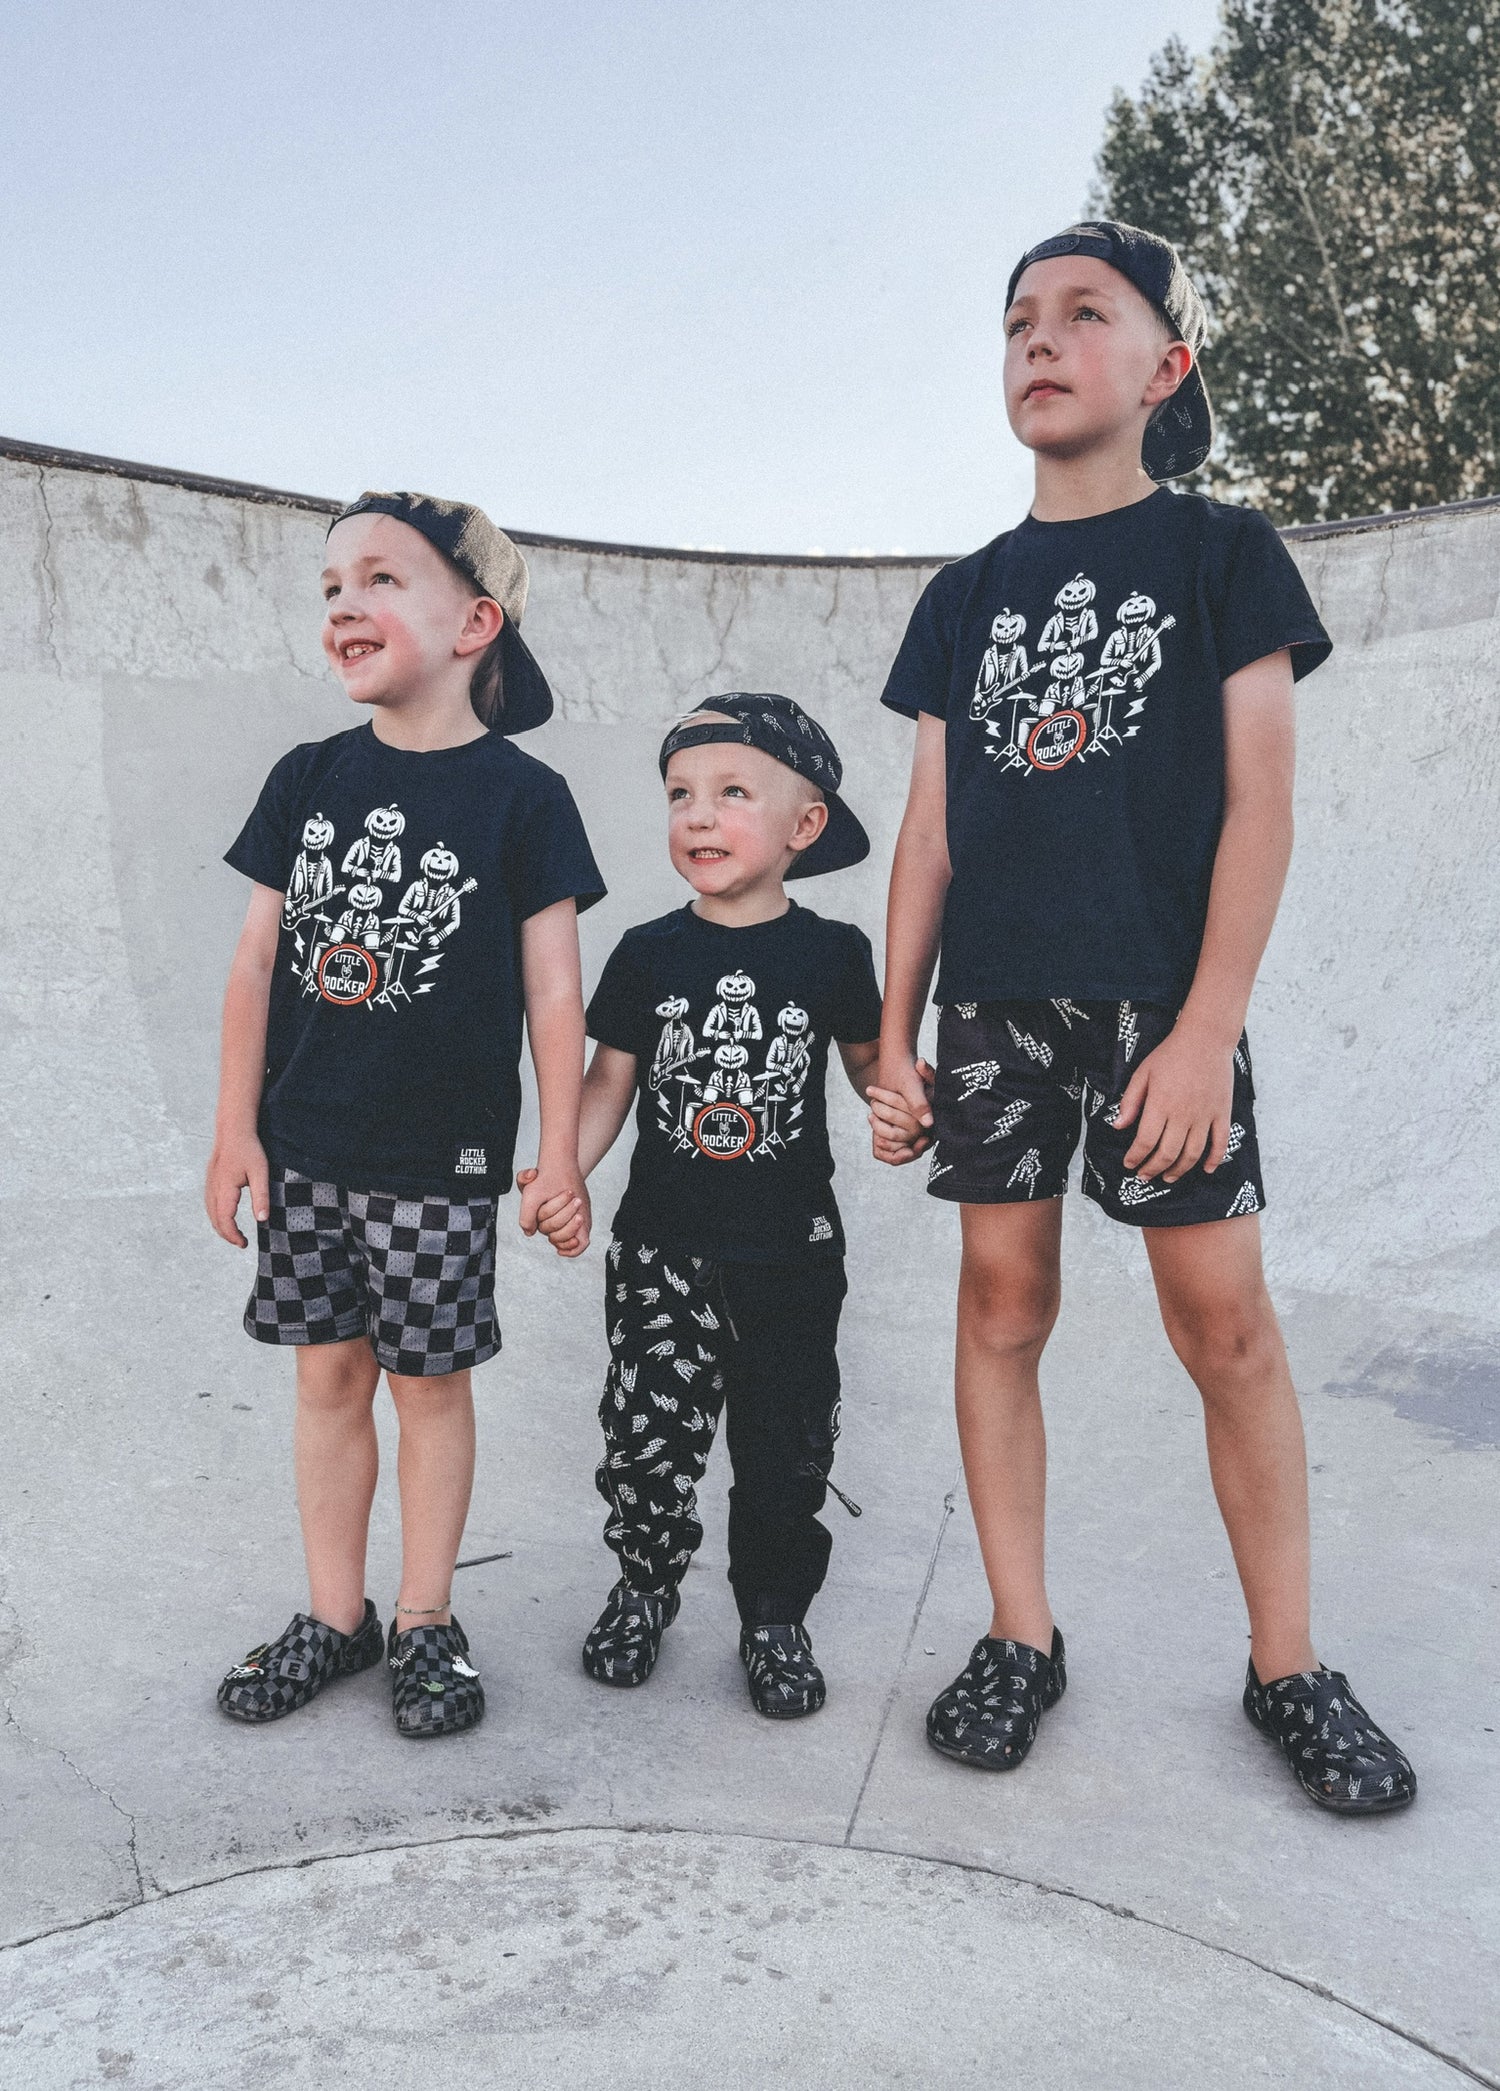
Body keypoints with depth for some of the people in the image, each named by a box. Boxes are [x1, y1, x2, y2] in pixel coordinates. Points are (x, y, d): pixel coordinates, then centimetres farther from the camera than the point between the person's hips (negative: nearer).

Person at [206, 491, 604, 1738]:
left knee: (431, 1379, 7)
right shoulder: (308, 779, 4)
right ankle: (335, 1617, 29)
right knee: (329, 1371, 13)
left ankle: (426, 1622, 25)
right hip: (306, 1145, 4)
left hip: (443, 1155, -4)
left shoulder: (521, 796, -7)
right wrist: (236, 1128, 3)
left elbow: (553, 989, -6)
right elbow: (258, 962, 6)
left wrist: (560, 1154, -7)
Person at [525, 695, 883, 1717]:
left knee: (787, 1442, 8)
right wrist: (565, 1174, -9)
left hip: (792, 1248, 0)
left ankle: (776, 1613, 27)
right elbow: (611, 1078, 4)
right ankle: (646, 1584, 31)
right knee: (650, 1432, 5)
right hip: (664, 1245, 1)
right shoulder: (650, 953, 0)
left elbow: (869, 1060, 9)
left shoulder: (831, 952, -2)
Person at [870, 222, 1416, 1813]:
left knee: (1224, 1320, -2)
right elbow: (931, 831, 11)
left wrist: (1207, 1026, -13)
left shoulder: (1221, 553, 5)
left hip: (1161, 993, -3)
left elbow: (1258, 803, -3)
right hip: (994, 997, 4)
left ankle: (1286, 1665, 15)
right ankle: (1021, 1638, 17)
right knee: (1003, 1301, 4)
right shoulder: (963, 595, 14)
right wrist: (893, 1036, 5)